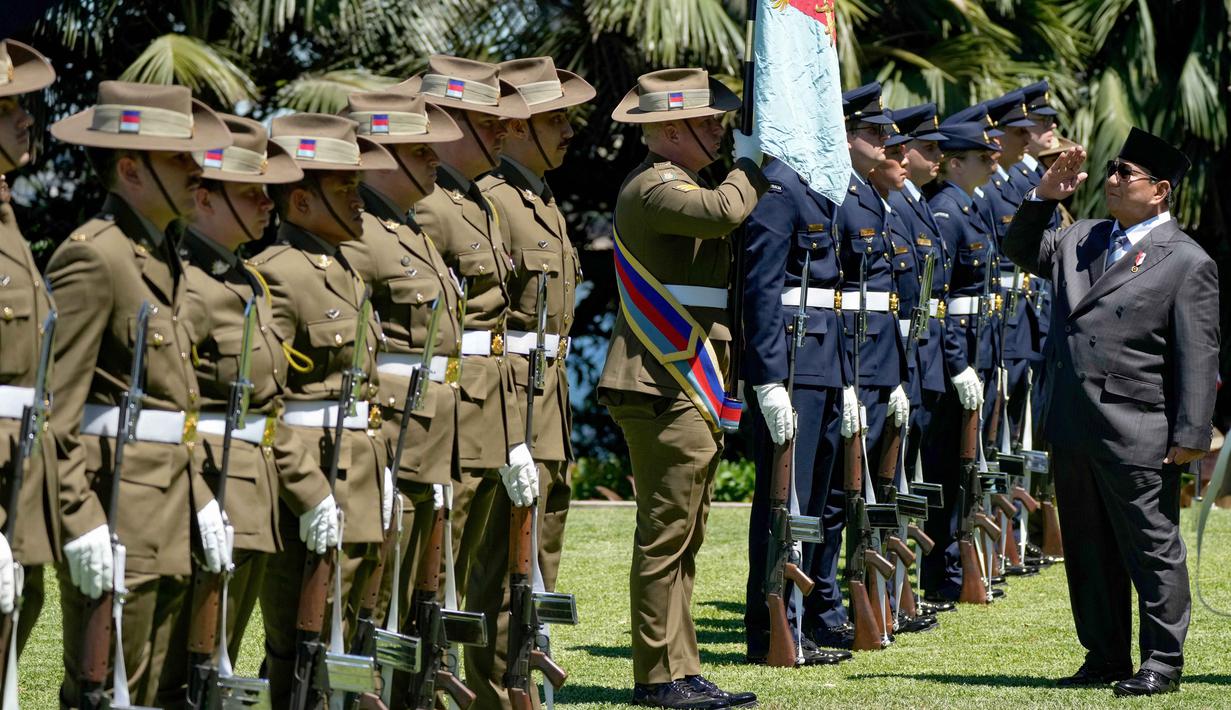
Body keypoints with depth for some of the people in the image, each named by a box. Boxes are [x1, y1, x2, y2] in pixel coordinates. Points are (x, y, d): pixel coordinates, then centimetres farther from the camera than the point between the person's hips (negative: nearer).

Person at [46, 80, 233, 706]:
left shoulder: (161, 257, 16)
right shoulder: (91, 256, -13)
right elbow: (56, 409, -18)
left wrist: (199, 500, 15)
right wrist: (81, 521, -22)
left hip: (165, 503, 10)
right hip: (115, 500, -10)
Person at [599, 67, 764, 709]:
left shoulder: (674, 184, 21)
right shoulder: (653, 188, -14)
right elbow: (723, 212, -31)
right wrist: (751, 164, -12)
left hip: (687, 390, 11)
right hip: (666, 391, -11)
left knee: (682, 536, 12)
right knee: (665, 534, -7)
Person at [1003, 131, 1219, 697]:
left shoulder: (1187, 262, -5)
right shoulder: (1082, 241, 14)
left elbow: (1198, 356, -9)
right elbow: (1022, 250, 29)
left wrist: (1190, 436, -14)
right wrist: (1044, 197, 11)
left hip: (1136, 437, -7)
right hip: (1073, 431, 7)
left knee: (1152, 550, 0)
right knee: (1088, 553, 12)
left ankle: (1162, 663, 7)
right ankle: (1105, 660, 21)